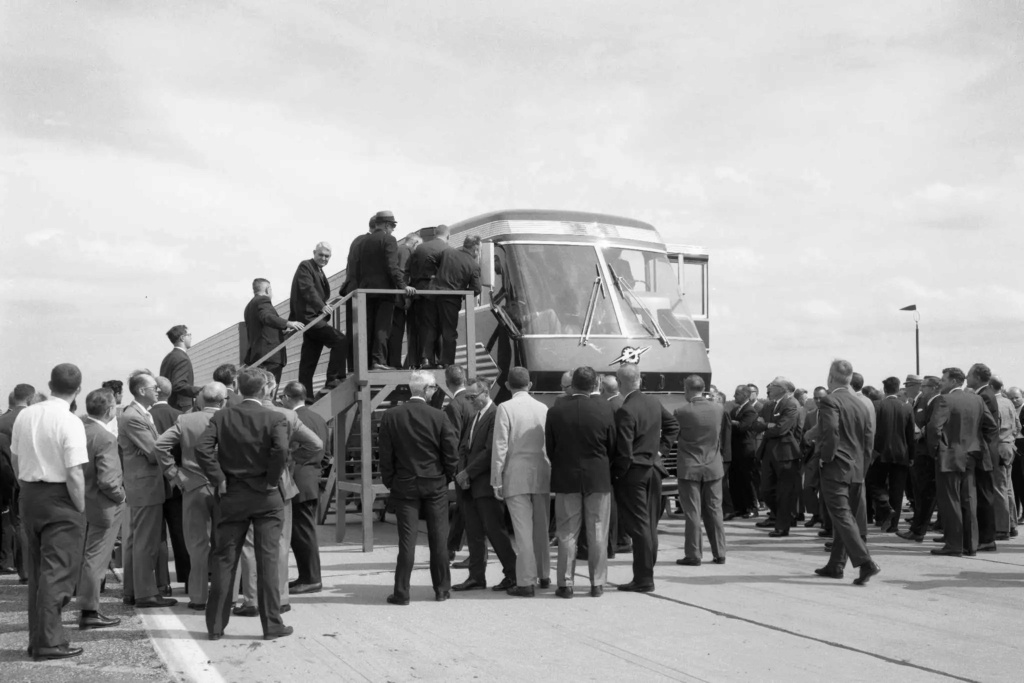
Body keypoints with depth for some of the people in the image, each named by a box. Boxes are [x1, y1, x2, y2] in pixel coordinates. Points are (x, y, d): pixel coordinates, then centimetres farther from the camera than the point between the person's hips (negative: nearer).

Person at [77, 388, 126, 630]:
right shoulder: (106, 439, -25)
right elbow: (107, 481, -27)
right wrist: (121, 496, -9)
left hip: (82, 502, 8)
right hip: (103, 506, -8)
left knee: (82, 556, 19)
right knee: (95, 560, 3)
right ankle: (89, 612, 12)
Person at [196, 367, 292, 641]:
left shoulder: (222, 417, 1)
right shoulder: (275, 418, -7)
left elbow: (202, 449, -11)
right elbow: (281, 449, -25)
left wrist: (218, 480, -4)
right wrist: (272, 479, -11)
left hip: (232, 497, 3)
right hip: (266, 497, -2)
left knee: (224, 560, 9)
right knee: (267, 560, 3)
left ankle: (216, 625, 13)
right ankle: (272, 624, 5)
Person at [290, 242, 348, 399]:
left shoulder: (320, 272, 24)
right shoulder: (305, 266, -5)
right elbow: (308, 289, -20)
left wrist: (327, 319, 11)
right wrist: (321, 306, -33)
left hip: (316, 317, 10)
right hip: (309, 316, -10)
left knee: (309, 362, 9)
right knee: (340, 341, -20)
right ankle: (334, 380, -21)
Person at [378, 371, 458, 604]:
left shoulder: (391, 417, -4)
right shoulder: (438, 417, -8)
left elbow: (385, 456, -1)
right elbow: (451, 454, -5)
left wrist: (390, 482, 9)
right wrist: (446, 478, 10)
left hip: (404, 486, 1)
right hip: (435, 484, -1)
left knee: (407, 539, 2)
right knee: (439, 538, 8)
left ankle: (401, 592, 1)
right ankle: (442, 589, 15)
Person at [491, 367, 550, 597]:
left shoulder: (505, 408, -7)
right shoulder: (543, 408, 5)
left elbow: (500, 447, -9)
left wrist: (497, 480, -3)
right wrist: (552, 474, 15)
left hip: (517, 476, -4)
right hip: (542, 474, 4)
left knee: (523, 530, -3)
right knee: (541, 528, 15)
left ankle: (526, 582, -2)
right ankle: (544, 575, 26)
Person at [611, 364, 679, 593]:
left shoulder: (625, 412, -19)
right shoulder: (654, 403, 4)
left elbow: (624, 452, -20)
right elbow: (673, 425, 19)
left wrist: (616, 475, -8)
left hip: (634, 472, -7)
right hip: (654, 469, 7)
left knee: (639, 526, -2)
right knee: (650, 524, 13)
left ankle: (643, 580, 1)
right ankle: (646, 574, 20)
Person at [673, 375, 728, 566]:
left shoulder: (681, 411, -14)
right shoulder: (718, 409, -3)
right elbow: (724, 435, 7)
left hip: (689, 467, -3)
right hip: (714, 466, 3)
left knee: (692, 512, 1)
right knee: (714, 511, 11)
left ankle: (693, 555, 3)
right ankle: (719, 553, 14)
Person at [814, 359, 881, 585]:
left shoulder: (829, 402, -11)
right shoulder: (862, 405, 12)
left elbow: (831, 431, -25)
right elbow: (869, 439, 13)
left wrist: (827, 457, -13)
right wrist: (861, 466, 17)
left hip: (835, 469, -8)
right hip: (856, 471, 8)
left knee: (843, 517, -8)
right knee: (844, 517, 15)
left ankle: (865, 562, -18)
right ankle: (836, 565, 23)